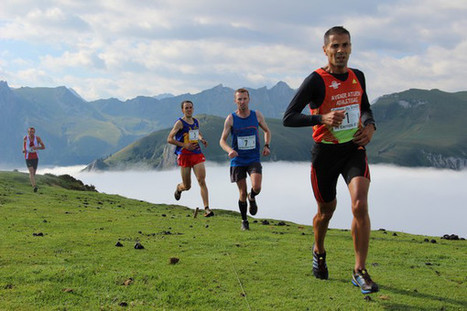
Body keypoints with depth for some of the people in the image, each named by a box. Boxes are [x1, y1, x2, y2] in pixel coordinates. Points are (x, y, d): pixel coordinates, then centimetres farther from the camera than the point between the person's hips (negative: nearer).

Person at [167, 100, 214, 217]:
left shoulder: (196, 121, 12)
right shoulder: (180, 123, -6)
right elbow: (169, 139, -9)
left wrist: (201, 139, 9)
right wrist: (185, 145, -18)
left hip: (197, 154, 4)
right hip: (184, 155, -4)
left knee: (202, 181, -12)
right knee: (187, 186, 6)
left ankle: (207, 208, -13)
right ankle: (179, 188, 44)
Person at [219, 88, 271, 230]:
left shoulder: (257, 115, 0)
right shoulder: (230, 118, -5)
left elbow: (267, 131, 17)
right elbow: (222, 140, -3)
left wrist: (266, 145, -1)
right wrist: (230, 150, -24)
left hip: (254, 159, 1)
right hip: (237, 160, -1)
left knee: (256, 187, -20)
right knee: (242, 193, 2)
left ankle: (252, 198, 17)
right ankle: (244, 221, 23)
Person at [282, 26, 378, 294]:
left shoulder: (358, 77, 5)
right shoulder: (316, 81, -12)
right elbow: (288, 118, -17)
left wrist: (370, 126, 1)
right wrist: (322, 118, -31)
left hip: (354, 149, 3)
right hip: (326, 152, -3)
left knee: (360, 205, -17)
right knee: (326, 211, 11)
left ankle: (360, 271, -6)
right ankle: (319, 252, 44)